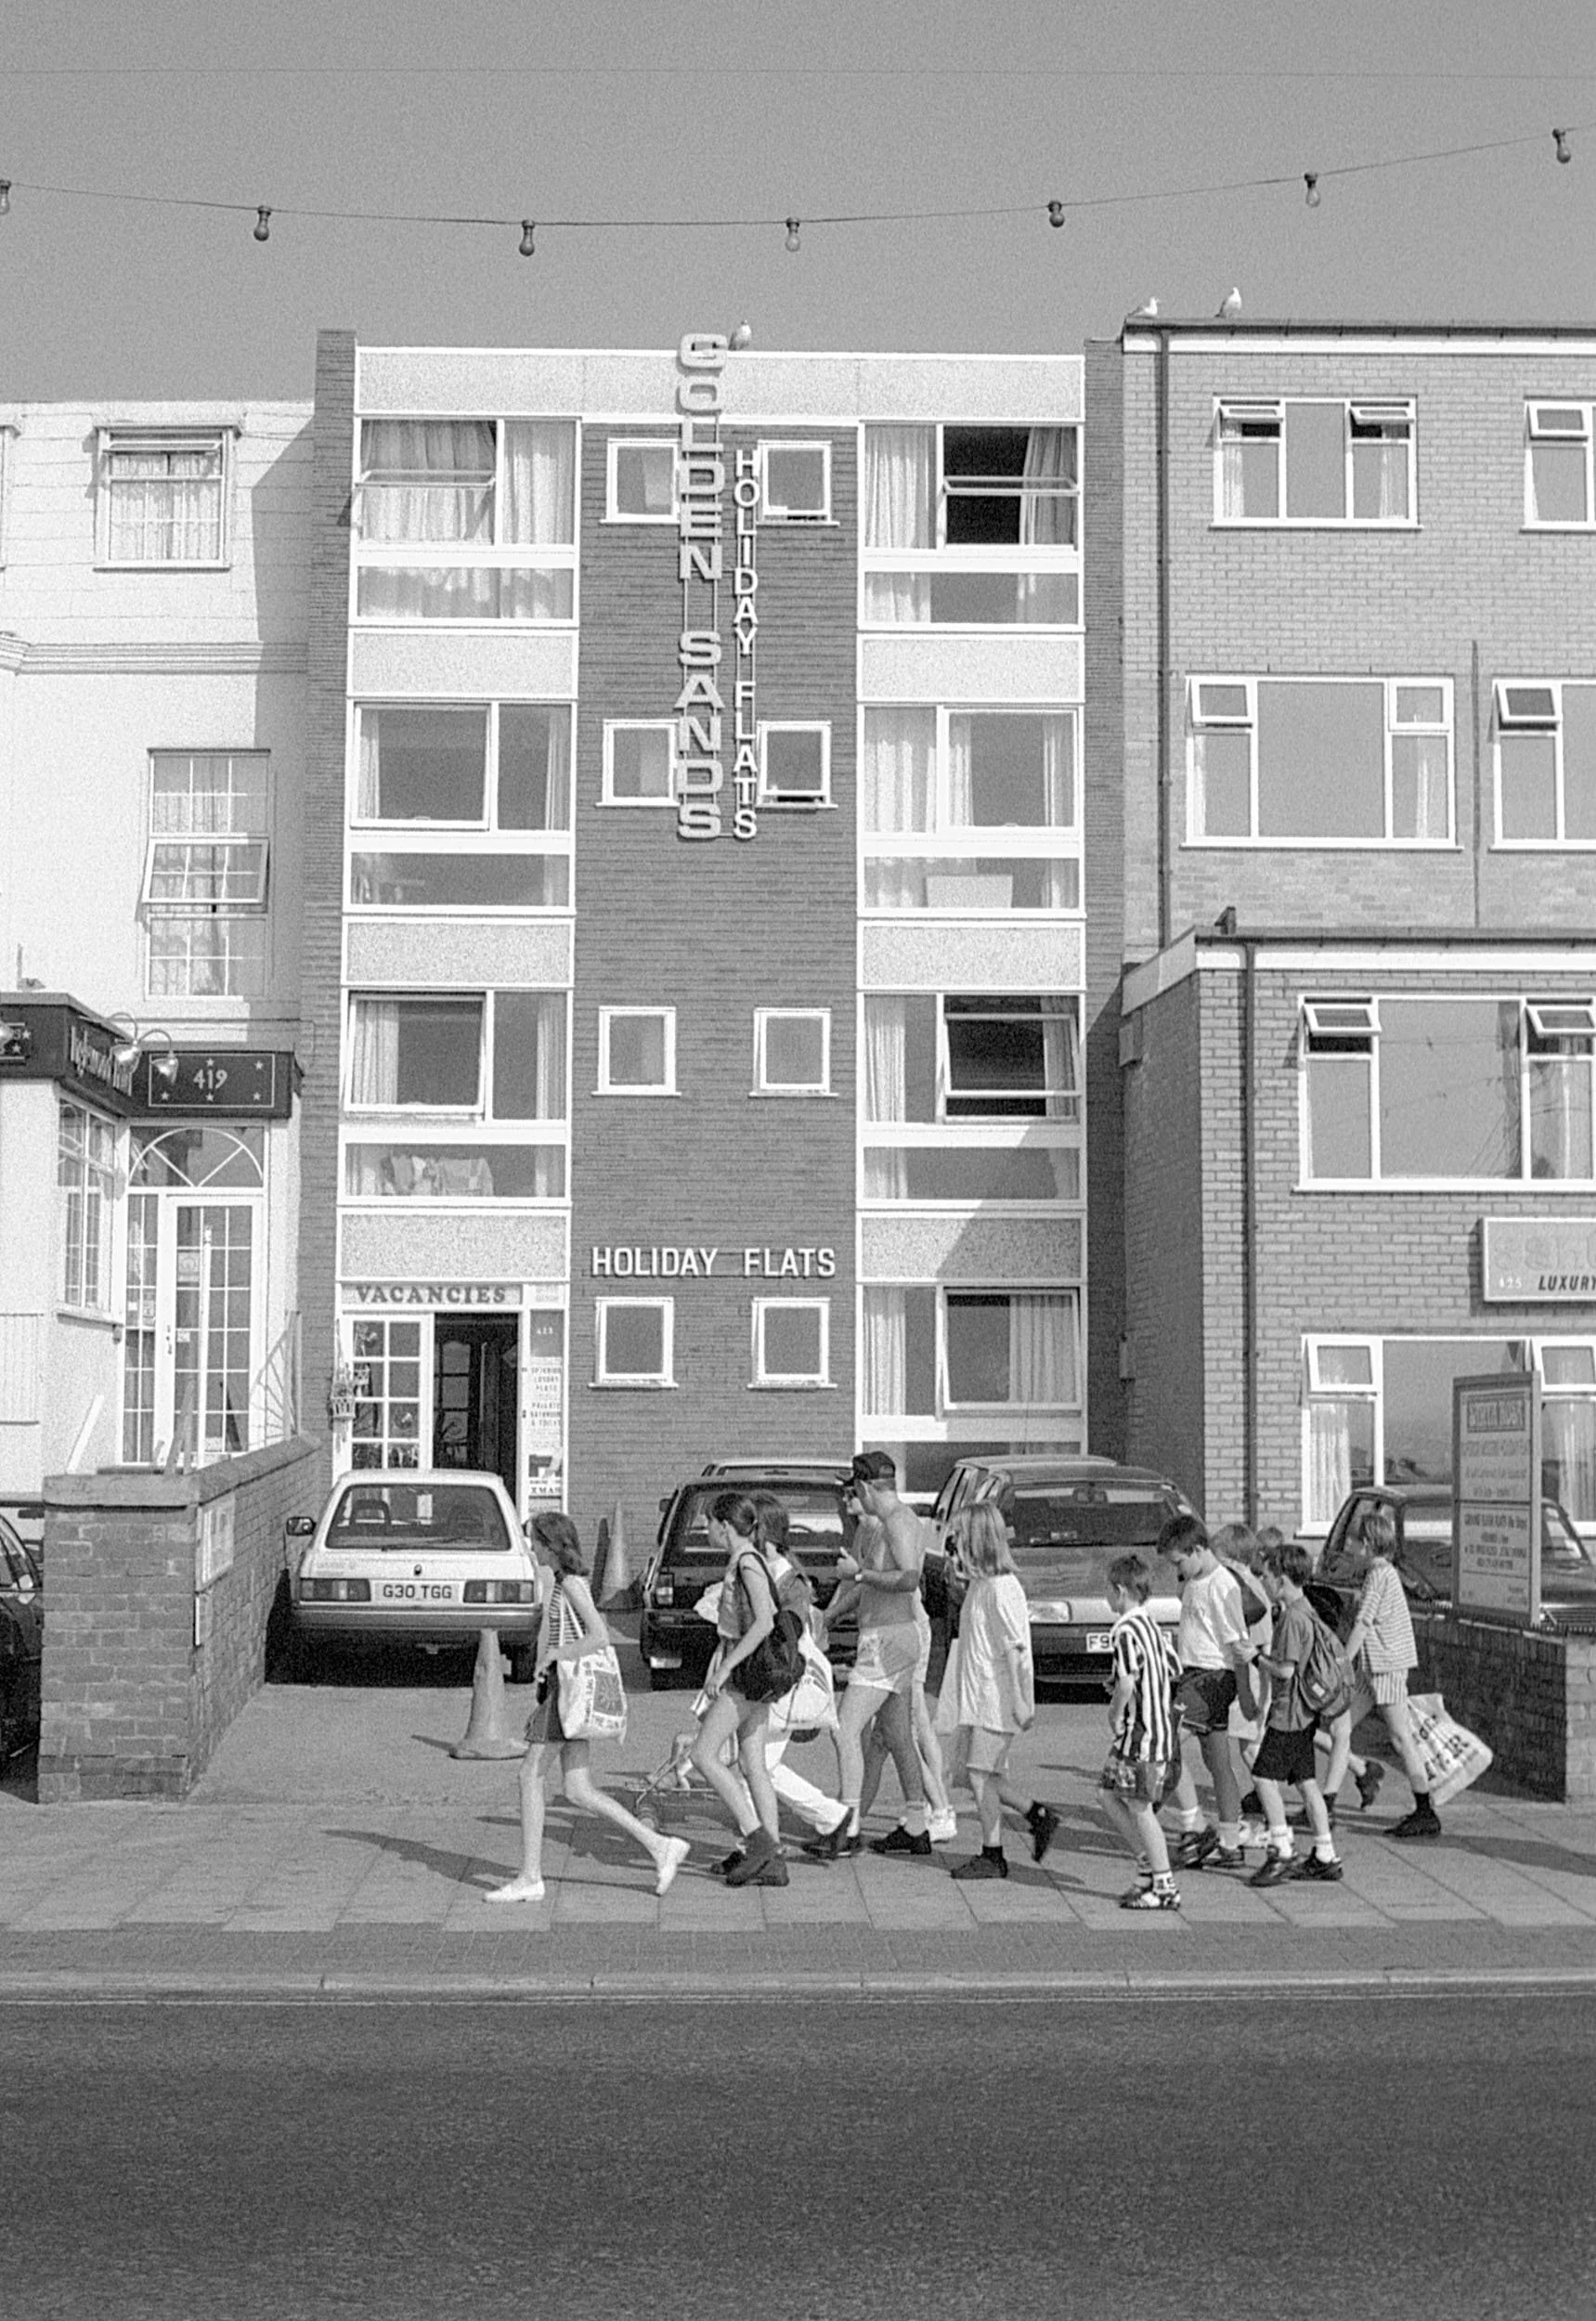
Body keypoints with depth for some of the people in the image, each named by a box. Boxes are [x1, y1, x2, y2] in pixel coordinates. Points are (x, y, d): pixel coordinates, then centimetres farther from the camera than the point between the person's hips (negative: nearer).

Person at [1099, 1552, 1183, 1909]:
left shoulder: (1125, 1631, -17)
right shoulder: (1152, 1626, 12)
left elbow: (1127, 1682, -28)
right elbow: (1175, 1672, 18)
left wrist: (1115, 1713, -12)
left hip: (1142, 1732, -10)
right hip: (1161, 1726, 10)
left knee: (1140, 1808, -1)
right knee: (1111, 1794, 16)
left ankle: (1165, 1887, 4)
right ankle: (1148, 1867, 19)